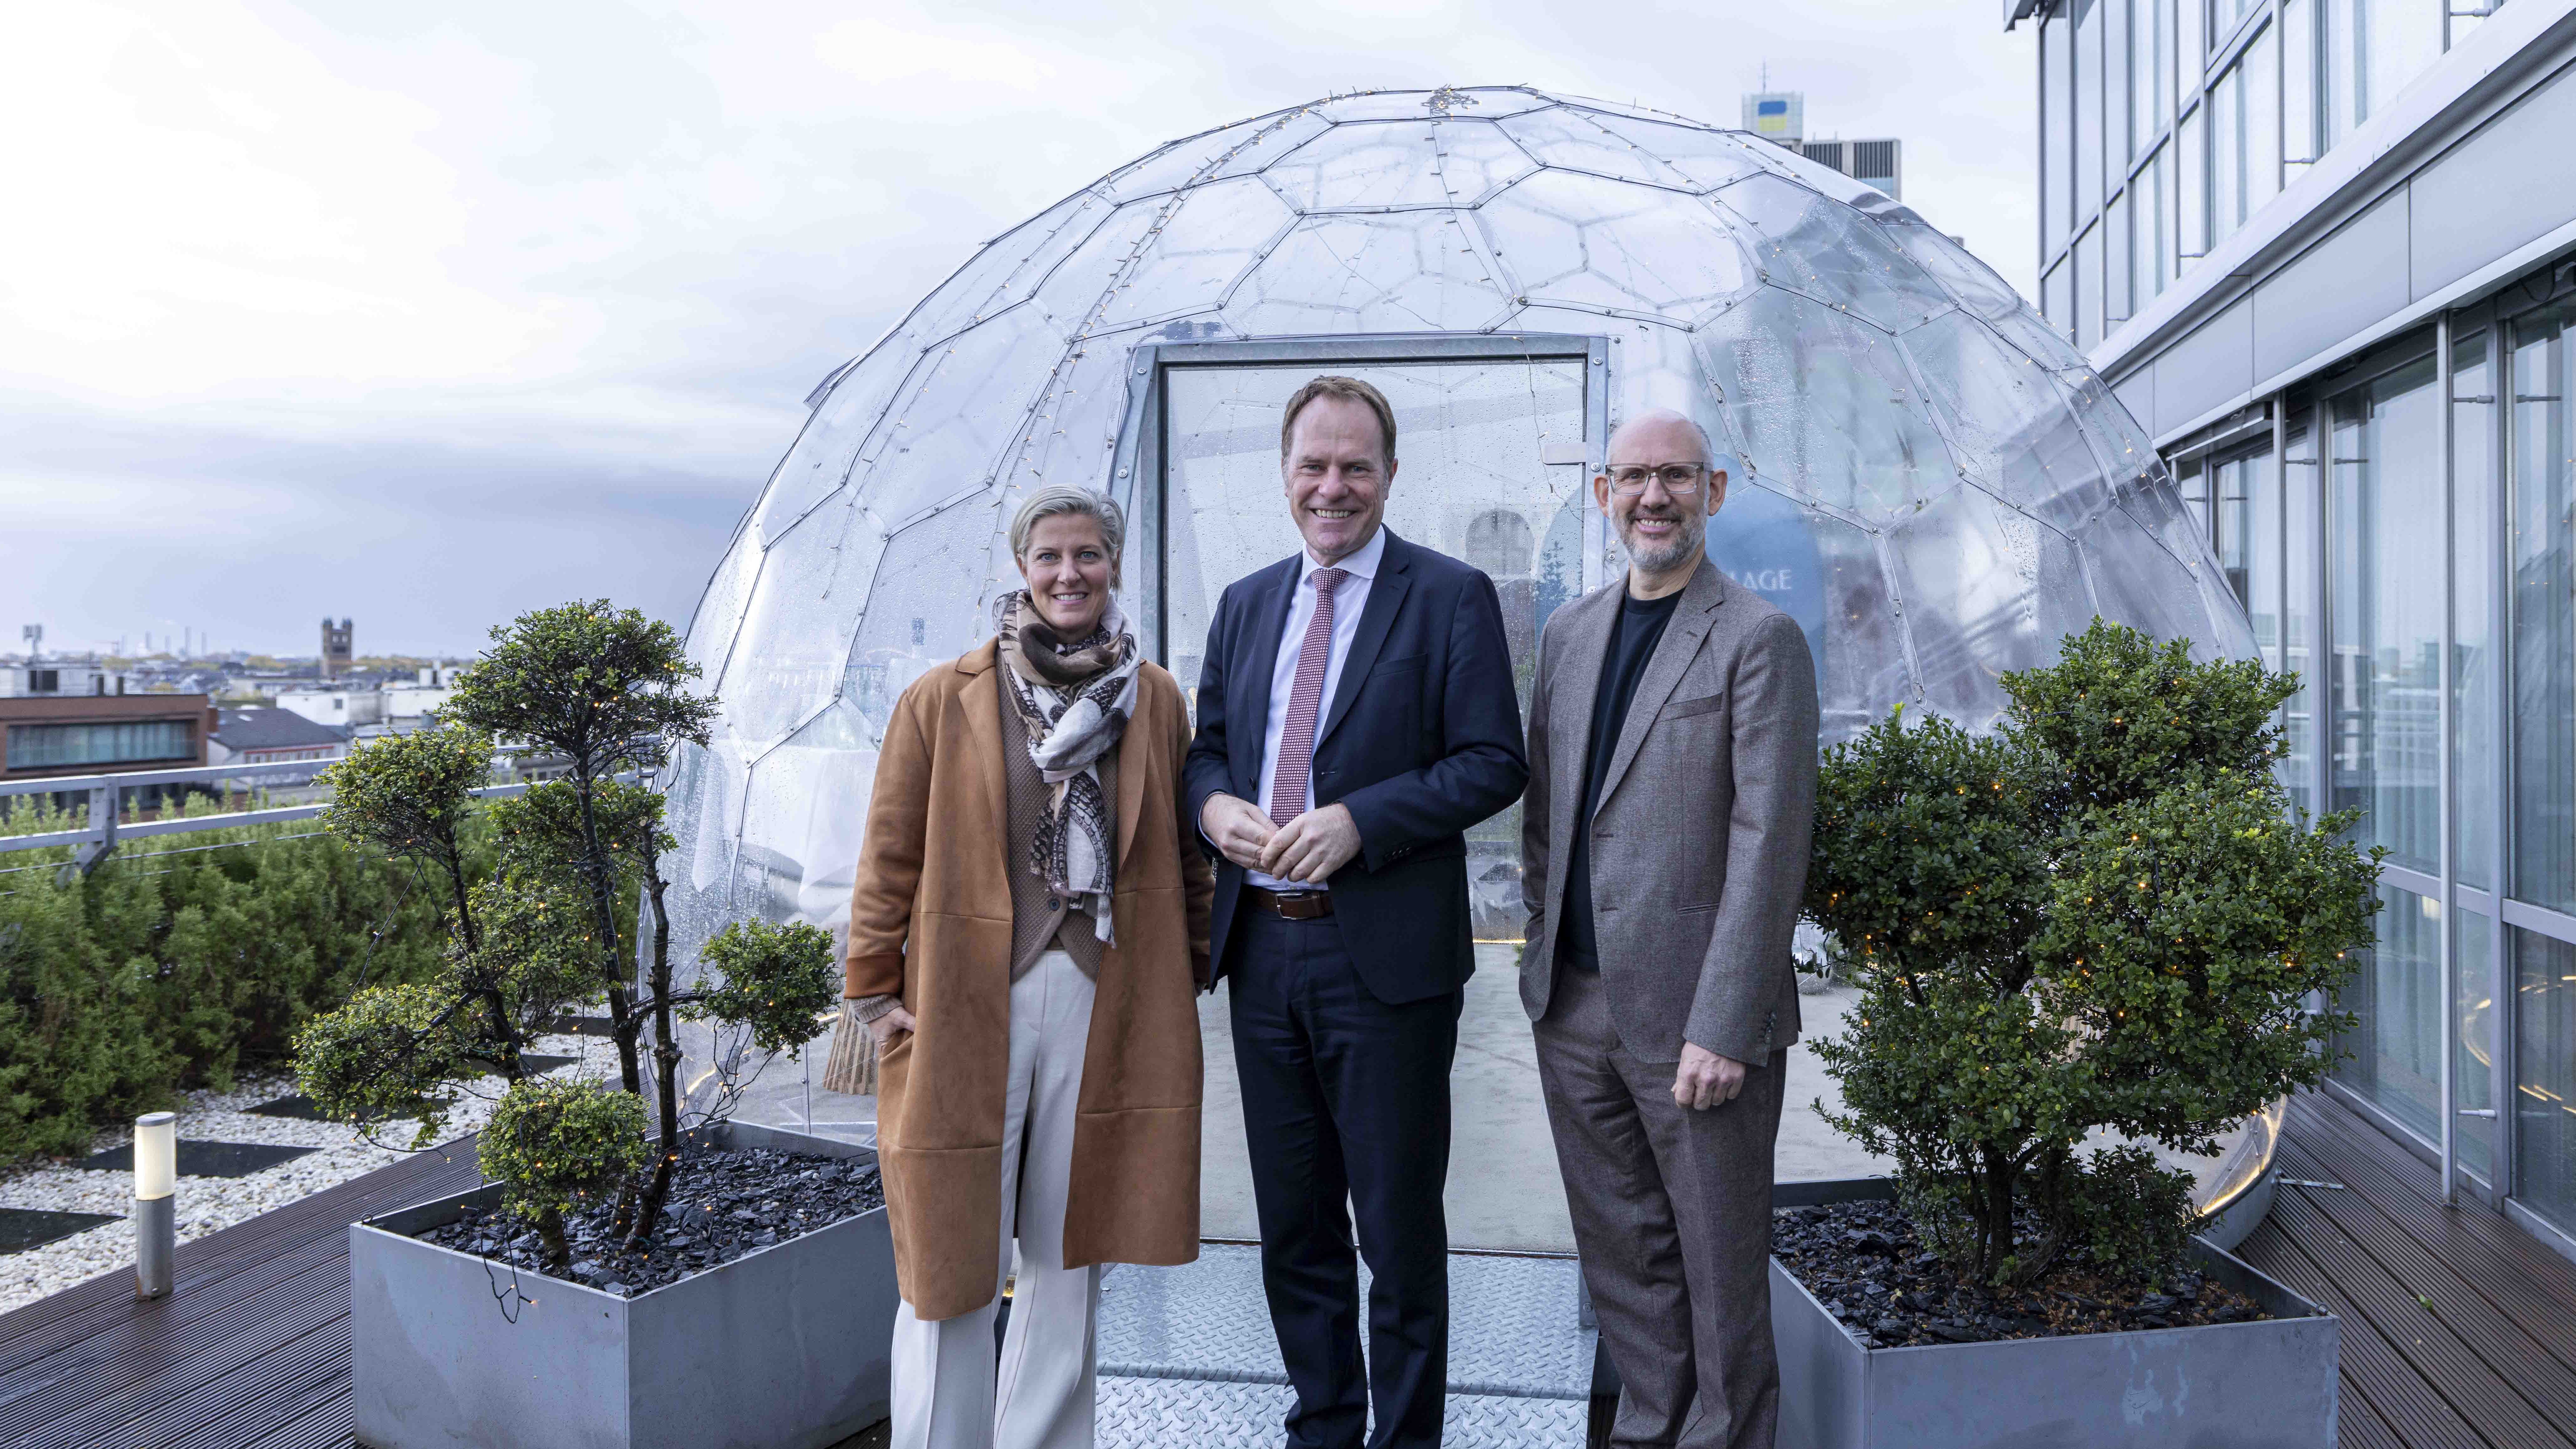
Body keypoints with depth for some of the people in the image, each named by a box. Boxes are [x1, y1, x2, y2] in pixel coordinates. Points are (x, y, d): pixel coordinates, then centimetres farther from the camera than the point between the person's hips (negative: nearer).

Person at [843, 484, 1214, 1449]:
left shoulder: (1155, 700, 7)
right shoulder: (942, 701, 0)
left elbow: (1184, 853, 13)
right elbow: (890, 858, 2)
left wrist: (1191, 972, 10)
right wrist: (874, 991, 1)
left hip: (1105, 1005, 2)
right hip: (966, 1007, -2)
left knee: (1069, 1257, 13)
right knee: (952, 1256, 5)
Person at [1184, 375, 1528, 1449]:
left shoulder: (1451, 597, -4)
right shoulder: (1246, 603, 13)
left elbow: (1494, 763, -9)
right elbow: (1208, 744, 17)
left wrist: (1356, 822, -20)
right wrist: (1214, 803, -6)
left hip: (1384, 955, -5)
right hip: (1262, 947, 6)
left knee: (1399, 1228, 6)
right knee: (1293, 1225, 16)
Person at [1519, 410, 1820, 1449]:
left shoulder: (1759, 641, -8)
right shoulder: (1569, 631, 12)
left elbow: (1769, 847, -13)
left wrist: (1722, 1027, -17)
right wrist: (1543, 952, 12)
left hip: (1693, 1014, -5)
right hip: (1574, 1003, 6)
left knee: (1719, 1266, 7)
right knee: (1620, 1251, 15)